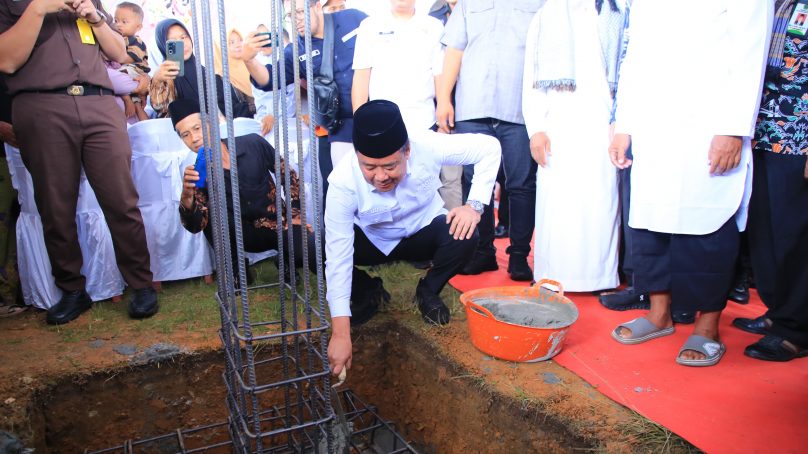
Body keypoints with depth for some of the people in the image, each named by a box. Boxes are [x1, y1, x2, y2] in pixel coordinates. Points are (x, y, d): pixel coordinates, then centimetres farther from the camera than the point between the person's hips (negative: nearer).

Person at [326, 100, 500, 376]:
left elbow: (489, 148, -17)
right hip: (372, 241, 0)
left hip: (423, 234, 1)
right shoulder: (343, 180, -33)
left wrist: (474, 204, -29)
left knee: (464, 237, -32)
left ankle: (428, 292, 1)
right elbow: (338, 257, -34)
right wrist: (341, 333, -37)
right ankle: (366, 292, 4)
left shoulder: (427, 147, -31)